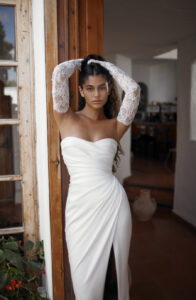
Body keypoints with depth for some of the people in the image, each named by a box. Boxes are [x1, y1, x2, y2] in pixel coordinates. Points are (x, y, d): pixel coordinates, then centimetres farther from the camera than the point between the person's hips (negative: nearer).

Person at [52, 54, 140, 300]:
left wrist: (105, 64, 8)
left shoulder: (115, 125, 7)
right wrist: (82, 62, 14)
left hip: (113, 203, 1)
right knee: (85, 277, 8)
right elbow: (59, 72, -5)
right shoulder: (66, 119, 3)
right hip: (80, 206, -1)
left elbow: (133, 89, -4)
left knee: (119, 266, 14)